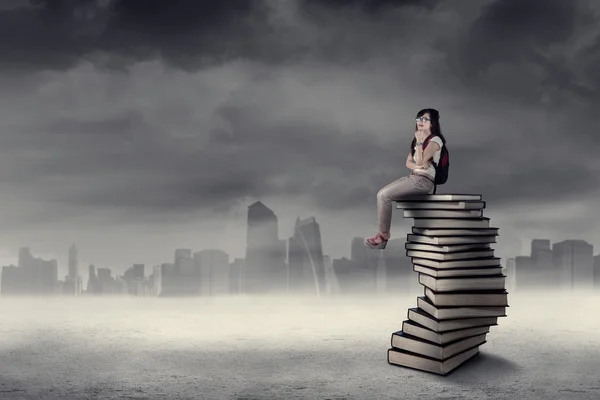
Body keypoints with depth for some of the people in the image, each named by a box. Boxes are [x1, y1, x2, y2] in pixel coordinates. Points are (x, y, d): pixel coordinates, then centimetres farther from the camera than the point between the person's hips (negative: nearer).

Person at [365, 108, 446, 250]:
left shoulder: (435, 141, -8)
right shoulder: (419, 139, 19)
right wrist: (418, 167, -8)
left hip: (423, 180, -9)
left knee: (385, 195, -20)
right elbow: (408, 162, 13)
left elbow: (420, 161, -20)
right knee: (381, 194, -7)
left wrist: (419, 141, -13)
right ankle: (382, 232, -12)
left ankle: (384, 235, -12)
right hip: (413, 177, 9)